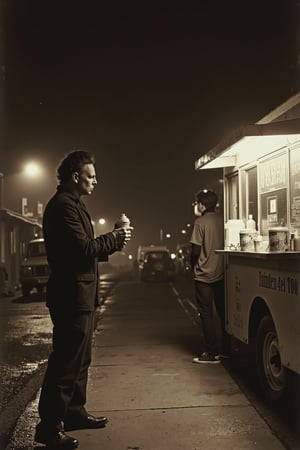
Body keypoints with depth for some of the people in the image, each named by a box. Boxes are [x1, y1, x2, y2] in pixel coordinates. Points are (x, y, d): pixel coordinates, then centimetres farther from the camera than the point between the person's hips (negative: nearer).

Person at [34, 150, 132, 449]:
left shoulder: (72, 204, 19)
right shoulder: (63, 205, -16)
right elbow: (82, 248, -23)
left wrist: (112, 242, 4)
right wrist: (115, 238, -10)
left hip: (80, 294, 11)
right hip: (71, 295, -11)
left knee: (79, 358, 18)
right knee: (66, 362, -7)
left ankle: (74, 412, 29)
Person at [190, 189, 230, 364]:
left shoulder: (200, 222, -12)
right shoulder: (222, 220, 2)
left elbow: (196, 250, -13)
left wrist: (193, 266, 4)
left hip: (204, 275, -5)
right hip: (221, 273, 5)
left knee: (206, 313, 1)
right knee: (223, 312, 13)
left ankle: (212, 353, 2)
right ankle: (228, 348, 19)